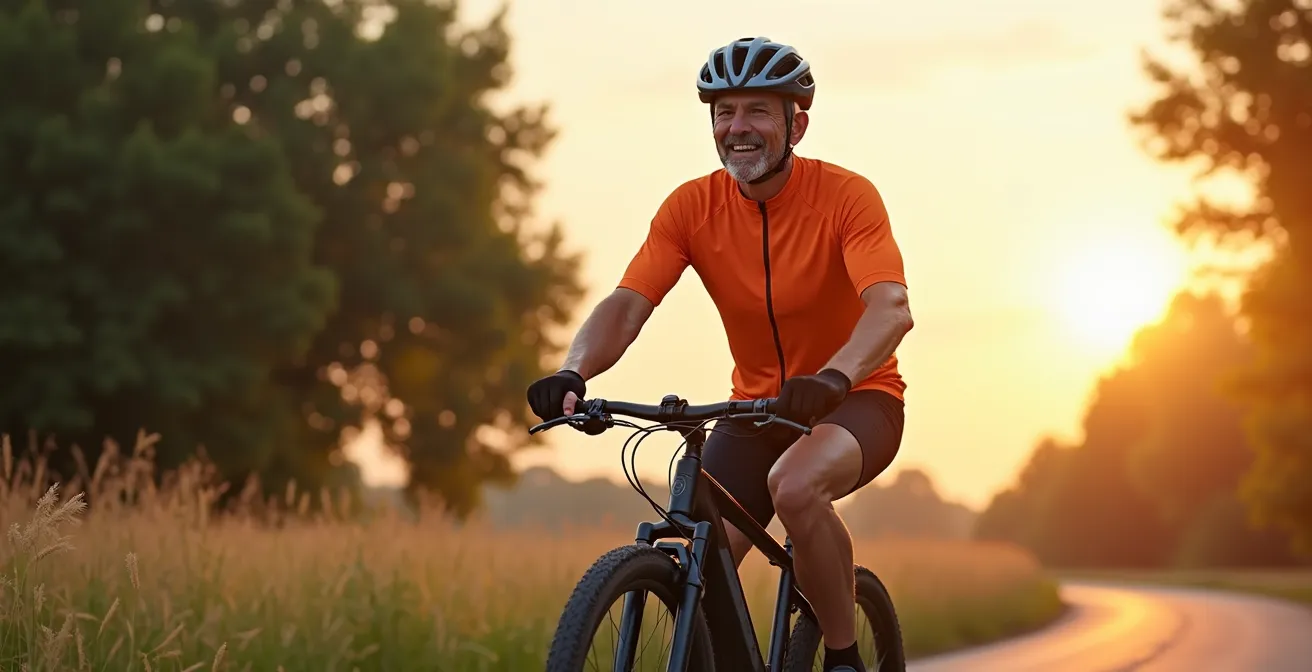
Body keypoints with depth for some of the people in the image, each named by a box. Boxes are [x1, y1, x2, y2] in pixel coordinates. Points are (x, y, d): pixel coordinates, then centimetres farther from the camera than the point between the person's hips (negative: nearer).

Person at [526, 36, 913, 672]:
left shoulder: (846, 196, -18)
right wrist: (573, 371, -39)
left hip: (855, 400, -4)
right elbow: (627, 303, -18)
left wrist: (834, 377, -52)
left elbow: (892, 309, -32)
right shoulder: (692, 207, -8)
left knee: (795, 485, -34)